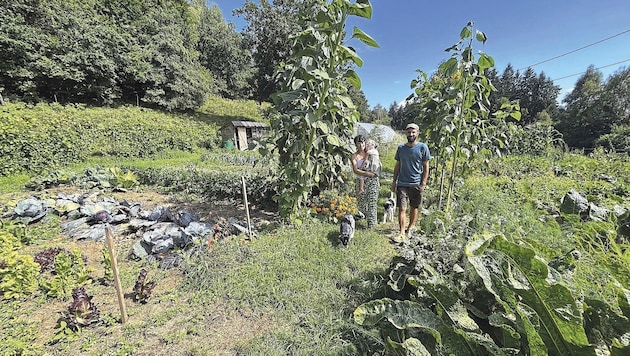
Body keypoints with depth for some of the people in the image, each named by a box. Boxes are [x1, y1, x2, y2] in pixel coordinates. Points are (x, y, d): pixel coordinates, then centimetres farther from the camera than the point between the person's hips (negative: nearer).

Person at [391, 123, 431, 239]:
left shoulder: (423, 147, -3)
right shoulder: (401, 148, 5)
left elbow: (426, 167, -1)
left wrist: (423, 184, -8)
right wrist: (394, 181, 8)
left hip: (416, 184, -1)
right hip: (402, 184, 1)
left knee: (414, 208, 12)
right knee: (402, 208, -4)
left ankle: (409, 229, 30)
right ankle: (402, 233, 0)